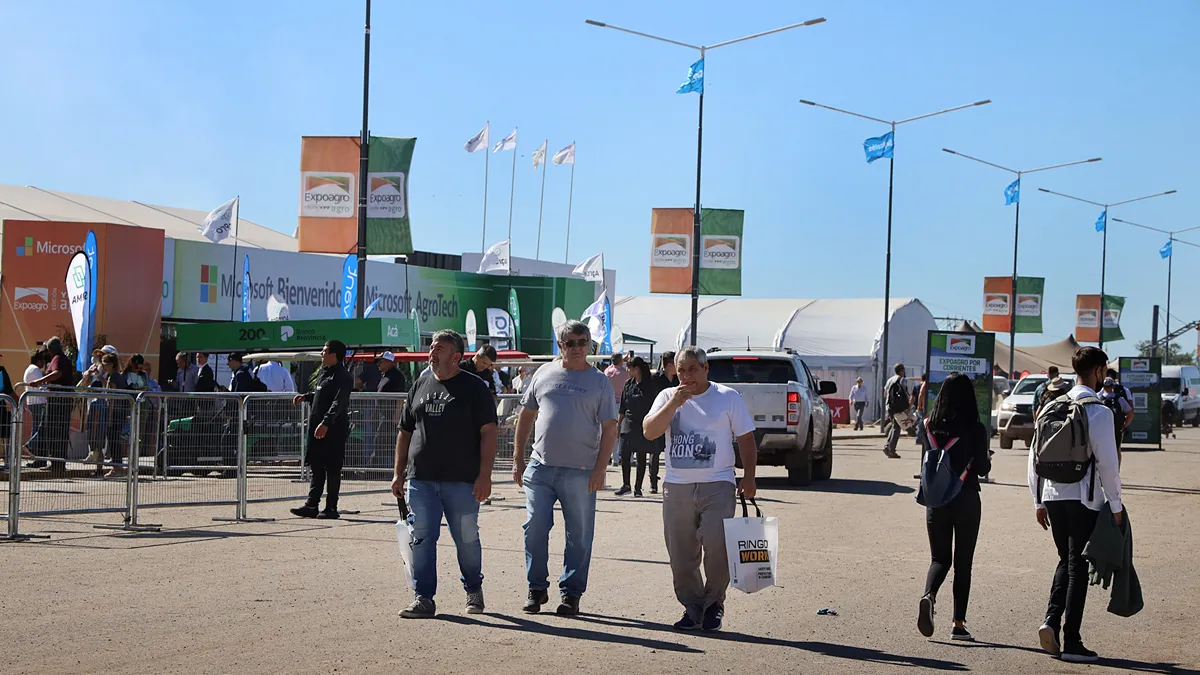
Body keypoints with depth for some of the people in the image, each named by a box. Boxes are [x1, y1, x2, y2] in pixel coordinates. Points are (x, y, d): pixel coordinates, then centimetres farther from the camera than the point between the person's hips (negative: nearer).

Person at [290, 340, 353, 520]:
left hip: (333, 430, -9)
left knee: (332, 469, -2)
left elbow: (338, 403, -23)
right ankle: (311, 505, 15)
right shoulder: (323, 372, 15)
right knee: (317, 468, 11)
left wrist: (326, 423, -32)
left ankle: (331, 508, 3)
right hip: (317, 428, 9)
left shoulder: (342, 377, -13)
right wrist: (305, 397, 13)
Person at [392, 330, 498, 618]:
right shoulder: (420, 386, 14)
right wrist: (399, 473, 14)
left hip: (462, 481, -4)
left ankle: (473, 590, 24)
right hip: (420, 479, 4)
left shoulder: (474, 387, 0)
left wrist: (484, 475, -13)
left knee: (466, 539, 4)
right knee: (421, 539, 0)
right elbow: (405, 432, 19)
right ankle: (423, 598, 4)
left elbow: (488, 432, -5)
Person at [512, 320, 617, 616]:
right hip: (540, 467, 2)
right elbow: (526, 415, 15)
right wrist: (518, 457, 10)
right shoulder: (544, 374, 9)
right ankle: (536, 589, 15)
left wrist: (600, 468, -8)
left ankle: (571, 593, 13)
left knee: (579, 536, 3)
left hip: (580, 472, -2)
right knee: (535, 529, 1)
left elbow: (609, 428, 0)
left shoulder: (599, 382, 3)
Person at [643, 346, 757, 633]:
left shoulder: (728, 397, 5)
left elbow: (746, 440, 7)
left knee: (717, 545, -14)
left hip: (718, 484, -3)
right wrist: (674, 403, -13)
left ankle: (713, 604, 5)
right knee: (681, 555, 4)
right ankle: (692, 608, 18)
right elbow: (649, 432, -4)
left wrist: (748, 479, -2)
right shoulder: (667, 397, 9)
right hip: (677, 487, 3)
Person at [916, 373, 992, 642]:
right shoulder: (975, 429, -10)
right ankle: (958, 624, 7)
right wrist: (986, 458, 15)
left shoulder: (929, 426, -1)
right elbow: (982, 469, -5)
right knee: (963, 562, 8)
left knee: (939, 558, 11)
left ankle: (928, 595, -19)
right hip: (966, 501, -2)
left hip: (936, 501, 2)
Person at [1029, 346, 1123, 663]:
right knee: (1078, 567, 3)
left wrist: (1039, 501, 16)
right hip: (1083, 498, -5)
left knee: (1066, 561, 20)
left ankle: (1051, 619, 1)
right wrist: (1115, 504, -2)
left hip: (1052, 495, 5)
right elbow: (1107, 462, -12)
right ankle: (1071, 642, 5)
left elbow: (1035, 455, 10)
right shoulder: (1099, 412, -9)